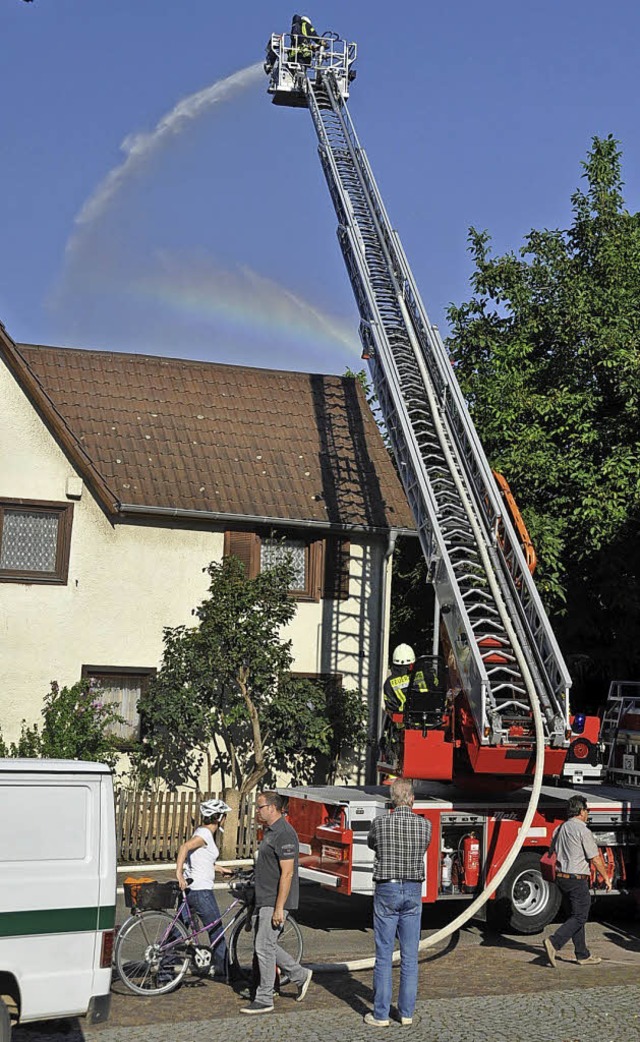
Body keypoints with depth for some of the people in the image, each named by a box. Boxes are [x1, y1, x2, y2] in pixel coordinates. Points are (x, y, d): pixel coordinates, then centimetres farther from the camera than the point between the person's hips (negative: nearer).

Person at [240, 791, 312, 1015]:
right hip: (263, 901, 10)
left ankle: (264, 1000, 4)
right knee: (262, 945, 14)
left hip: (275, 902, -10)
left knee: (264, 946, -6)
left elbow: (287, 873, -22)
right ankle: (300, 975, 25)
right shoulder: (269, 831, 14)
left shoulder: (284, 834, -18)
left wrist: (279, 908, -23)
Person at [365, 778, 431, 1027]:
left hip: (386, 891, -2)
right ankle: (407, 1013, 14)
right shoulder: (425, 825, -5)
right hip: (413, 892, 2)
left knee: (383, 956, 3)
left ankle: (381, 1015, 7)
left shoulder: (380, 823, -10)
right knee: (410, 957, 9)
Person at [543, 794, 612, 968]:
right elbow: (595, 858, -12)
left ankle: (583, 955, 18)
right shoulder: (583, 831, -14)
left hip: (561, 878, 8)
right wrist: (606, 878, 0)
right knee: (579, 917, -4)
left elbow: (552, 852, 15)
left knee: (576, 916, 15)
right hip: (577, 879, -8)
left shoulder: (559, 829, 10)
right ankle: (554, 943, -18)